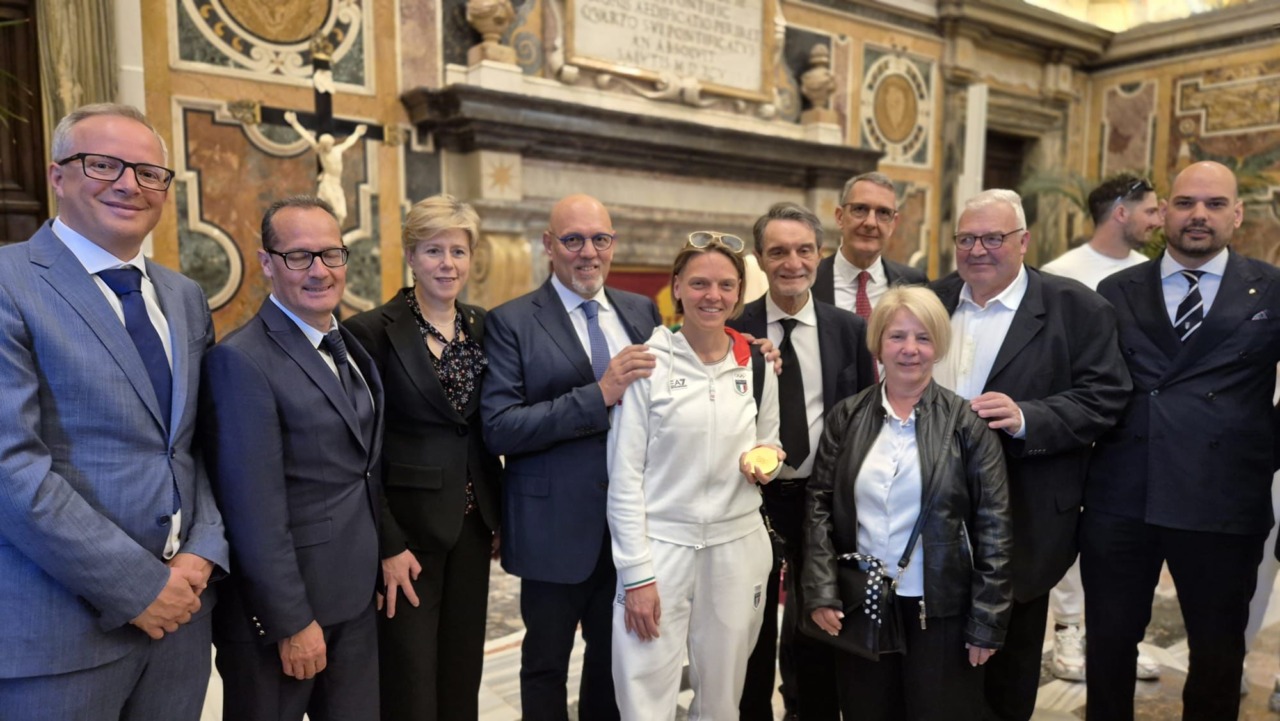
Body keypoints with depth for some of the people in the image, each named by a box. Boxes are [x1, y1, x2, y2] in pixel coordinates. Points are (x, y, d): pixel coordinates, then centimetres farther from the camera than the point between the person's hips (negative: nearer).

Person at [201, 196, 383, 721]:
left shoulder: (352, 346, 8)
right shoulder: (241, 360, -18)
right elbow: (255, 512, -20)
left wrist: (387, 555, 10)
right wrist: (292, 621, -17)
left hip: (355, 598, 7)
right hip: (282, 606, -7)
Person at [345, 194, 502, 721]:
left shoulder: (482, 328, 6)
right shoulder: (372, 332, -10)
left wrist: (501, 516, 8)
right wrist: (387, 545, -14)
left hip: (473, 523, 5)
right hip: (406, 527, -5)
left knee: (464, 678, 16)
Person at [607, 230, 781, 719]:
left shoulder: (757, 366, 5)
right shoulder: (647, 362, -6)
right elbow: (624, 476, -7)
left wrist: (762, 462, -6)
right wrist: (635, 573, -10)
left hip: (737, 547, 4)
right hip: (659, 546, -3)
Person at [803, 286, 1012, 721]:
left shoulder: (966, 422, -5)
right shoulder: (847, 416, 0)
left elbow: (993, 525, -5)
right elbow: (819, 505, 1)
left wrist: (987, 621, -7)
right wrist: (821, 591, -6)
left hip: (940, 611, -2)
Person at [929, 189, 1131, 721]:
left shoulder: (1075, 307, -5)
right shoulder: (932, 301, 8)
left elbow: (1105, 396, -11)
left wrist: (1026, 418, -24)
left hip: (1024, 516, -3)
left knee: (1009, 650, 14)